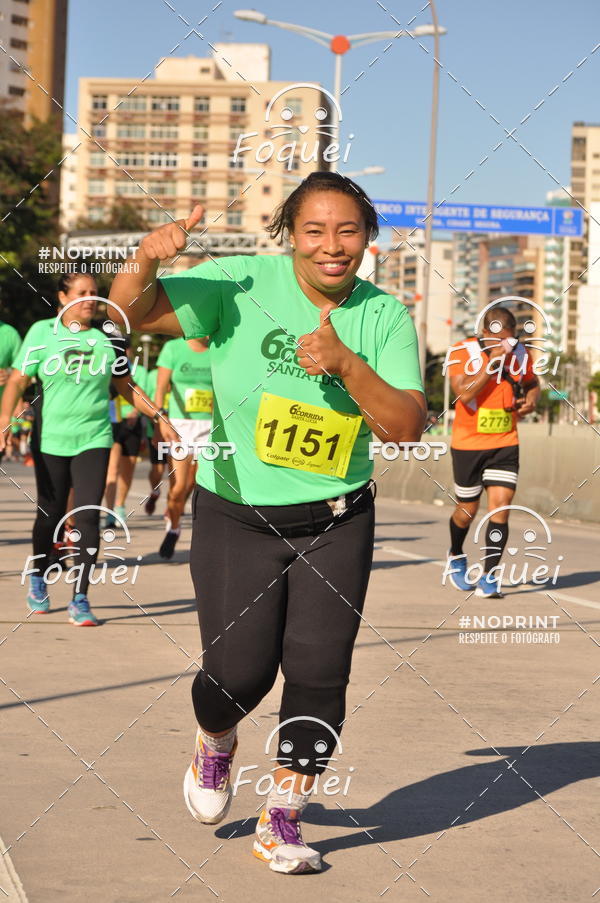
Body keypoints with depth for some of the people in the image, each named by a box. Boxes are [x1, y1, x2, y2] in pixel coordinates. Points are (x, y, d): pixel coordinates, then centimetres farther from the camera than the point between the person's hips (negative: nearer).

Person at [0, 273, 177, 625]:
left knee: (88, 516, -9)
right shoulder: (42, 332, 0)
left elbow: (127, 387, 16)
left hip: (94, 439, 1)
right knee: (50, 514, 9)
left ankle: (80, 600, -4)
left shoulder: (107, 337, 7)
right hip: (50, 440, -1)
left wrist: (159, 417, 10)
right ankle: (38, 582, 34)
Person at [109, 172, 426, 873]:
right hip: (236, 518, -2)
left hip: (336, 524, 2)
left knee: (318, 669, -4)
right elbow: (131, 311, -15)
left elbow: (406, 428, -10)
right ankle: (214, 747, 34)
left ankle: (281, 821, 15)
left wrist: (347, 363, -26)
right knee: (238, 671, -4)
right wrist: (148, 260, -37)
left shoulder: (384, 316, -3)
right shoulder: (241, 285, -10)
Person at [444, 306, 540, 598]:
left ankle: (489, 575, -3)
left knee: (500, 508, -10)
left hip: (505, 444, 2)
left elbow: (532, 384, 20)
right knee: (467, 511, 9)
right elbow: (464, 393, -25)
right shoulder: (462, 352, -12)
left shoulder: (520, 354, 1)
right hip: (468, 443, -2)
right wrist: (492, 361, -28)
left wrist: (531, 400, -3)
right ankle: (456, 557, 39)